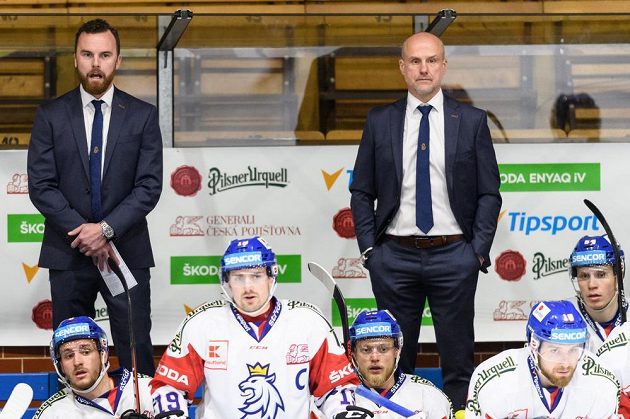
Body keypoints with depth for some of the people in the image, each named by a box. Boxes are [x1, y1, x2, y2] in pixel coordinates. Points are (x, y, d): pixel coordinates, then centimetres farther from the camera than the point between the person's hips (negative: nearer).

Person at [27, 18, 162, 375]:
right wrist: (85, 233, -11)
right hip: (68, 252, 1)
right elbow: (41, 185, -2)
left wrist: (107, 228, -14)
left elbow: (149, 185, -2)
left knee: (136, 352, -2)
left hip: (127, 251, -1)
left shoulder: (143, 115, 4)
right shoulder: (51, 115, 5)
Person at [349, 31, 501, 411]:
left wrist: (478, 250, -4)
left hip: (454, 255, -1)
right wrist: (368, 247, 0)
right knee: (394, 359, 7)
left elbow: (489, 193, 4)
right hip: (394, 255, 1)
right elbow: (362, 192, 9)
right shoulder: (380, 122, 5)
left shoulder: (472, 121, 3)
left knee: (458, 358, 4)